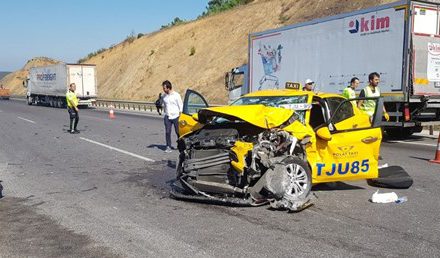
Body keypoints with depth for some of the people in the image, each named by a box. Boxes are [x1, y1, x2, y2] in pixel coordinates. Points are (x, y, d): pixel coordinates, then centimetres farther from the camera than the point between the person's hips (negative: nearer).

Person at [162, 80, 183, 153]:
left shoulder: (176, 95, -7)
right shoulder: (164, 96, 7)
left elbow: (181, 105, -3)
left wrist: (180, 115, -7)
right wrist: (164, 114, 12)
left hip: (175, 116, -4)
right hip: (167, 117, 4)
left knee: (178, 132, 4)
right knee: (167, 132, -3)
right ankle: (168, 147, 3)